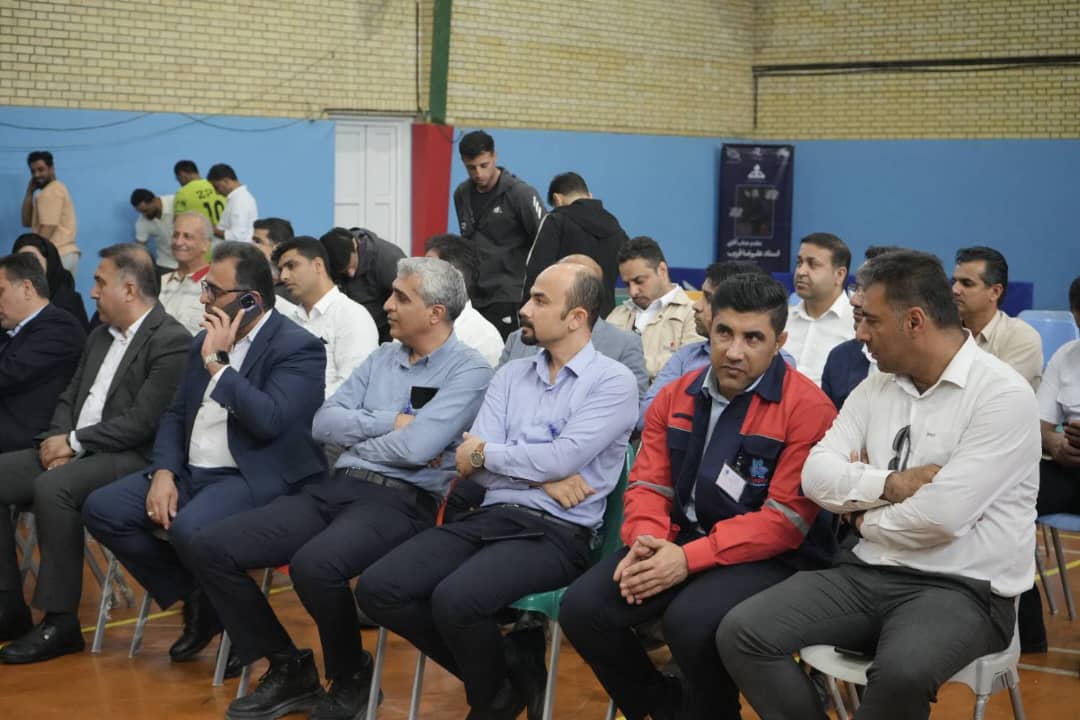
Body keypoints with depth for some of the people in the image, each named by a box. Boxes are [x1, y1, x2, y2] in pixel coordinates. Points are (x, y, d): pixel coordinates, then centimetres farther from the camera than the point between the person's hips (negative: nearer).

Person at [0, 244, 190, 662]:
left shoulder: (172, 342, -11)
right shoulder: (100, 336, 18)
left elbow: (143, 421, -18)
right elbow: (70, 397, 19)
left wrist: (74, 441, -14)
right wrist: (58, 440, -3)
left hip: (130, 459, -9)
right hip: (76, 451, 9)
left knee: (53, 487, -34)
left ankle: (60, 621, -24)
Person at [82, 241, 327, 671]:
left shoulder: (298, 348, -10)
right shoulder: (204, 343, 14)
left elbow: (269, 420, -23)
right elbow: (175, 414, 17)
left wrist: (218, 364, -16)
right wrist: (164, 472, -2)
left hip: (255, 479, -8)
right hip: (191, 472, 8)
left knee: (189, 530, -35)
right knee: (102, 509, -9)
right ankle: (194, 599, 5)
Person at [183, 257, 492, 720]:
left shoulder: (468, 370, -4)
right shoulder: (382, 357, 18)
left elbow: (416, 448, -18)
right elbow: (323, 423, 8)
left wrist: (358, 439, 0)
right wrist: (390, 423, -6)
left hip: (401, 501, -7)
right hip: (335, 488, 7)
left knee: (313, 564, -37)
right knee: (212, 550, -8)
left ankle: (351, 677, -7)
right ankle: (290, 669, 6)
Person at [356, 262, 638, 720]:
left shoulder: (613, 381, -2)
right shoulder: (511, 375, 16)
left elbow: (562, 458, -15)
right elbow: (473, 464, 4)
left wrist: (486, 452, -1)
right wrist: (543, 479, -11)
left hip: (555, 531, -6)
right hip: (488, 517, 6)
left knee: (455, 598, -32)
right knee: (378, 588, -14)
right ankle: (500, 666, 4)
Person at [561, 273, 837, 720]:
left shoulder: (807, 407, -11)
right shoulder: (675, 396, 9)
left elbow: (786, 519, -16)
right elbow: (648, 483, 9)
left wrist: (689, 558, -23)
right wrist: (646, 540, -16)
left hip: (770, 557, -6)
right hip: (680, 540, 6)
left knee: (691, 621, -34)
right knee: (582, 607, -14)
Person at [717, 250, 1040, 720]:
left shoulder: (1001, 395, -12)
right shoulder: (876, 387, 10)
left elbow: (941, 516, -20)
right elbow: (817, 476, 1)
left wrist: (865, 517, -3)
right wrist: (890, 484, -15)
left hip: (962, 589, -6)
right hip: (869, 574, 6)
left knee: (901, 671, -38)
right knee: (741, 634, -13)